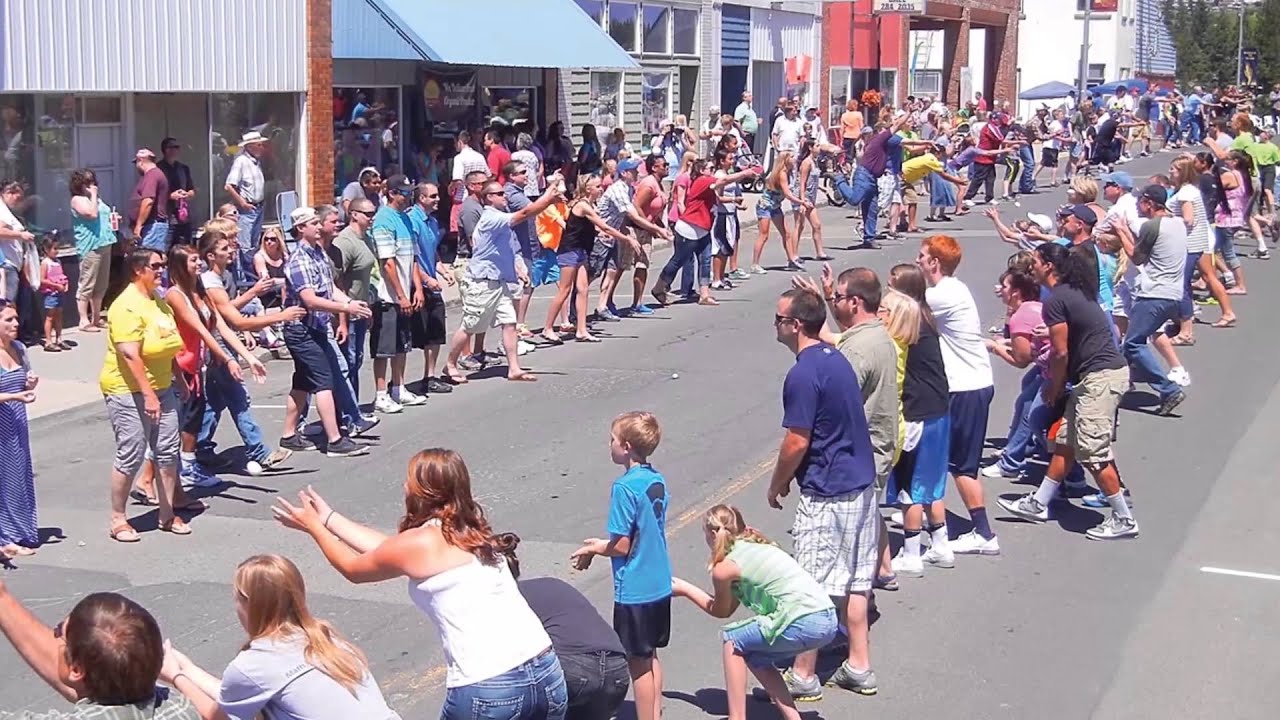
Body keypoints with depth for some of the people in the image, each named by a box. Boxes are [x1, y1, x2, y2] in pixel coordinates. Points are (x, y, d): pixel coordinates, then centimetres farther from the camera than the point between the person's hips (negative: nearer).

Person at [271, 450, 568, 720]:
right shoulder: (468, 531, 15)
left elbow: (353, 569, 15)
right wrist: (329, 518, 37)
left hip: (487, 690, -6)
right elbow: (388, 549, 28)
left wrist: (314, 527, 31)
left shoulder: (419, 543, -5)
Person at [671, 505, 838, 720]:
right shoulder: (757, 546, 22)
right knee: (754, 656, 22)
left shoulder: (723, 567, 0)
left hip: (804, 624, -8)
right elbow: (729, 605, 29)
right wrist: (687, 587, 37)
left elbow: (721, 611, 20)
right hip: (829, 620, 8)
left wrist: (686, 589, 31)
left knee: (733, 639, 10)